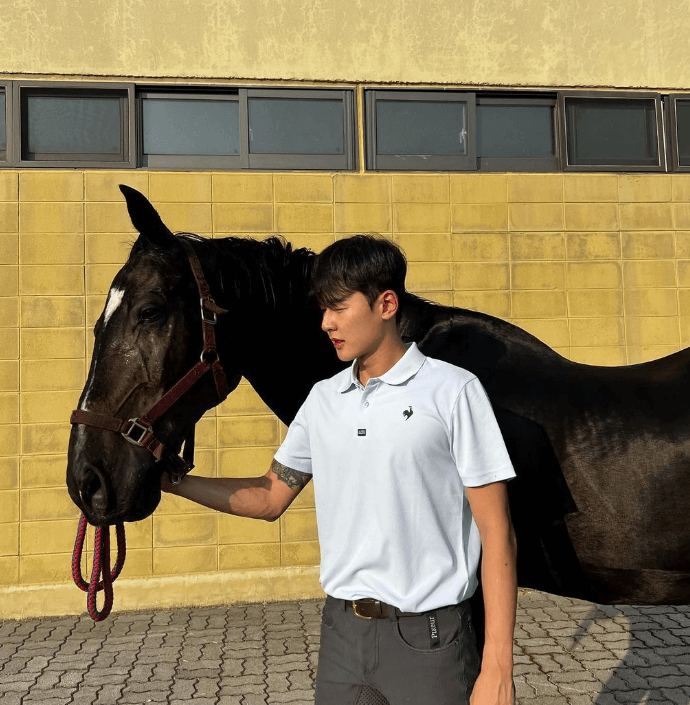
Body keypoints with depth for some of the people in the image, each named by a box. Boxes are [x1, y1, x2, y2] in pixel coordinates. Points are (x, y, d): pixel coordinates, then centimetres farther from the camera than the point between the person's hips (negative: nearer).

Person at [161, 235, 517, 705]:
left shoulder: (453, 391, -11)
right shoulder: (323, 399, 5)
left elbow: (497, 536, -12)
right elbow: (270, 498, 12)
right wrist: (172, 481, 3)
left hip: (427, 637, -4)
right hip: (341, 631, 5)